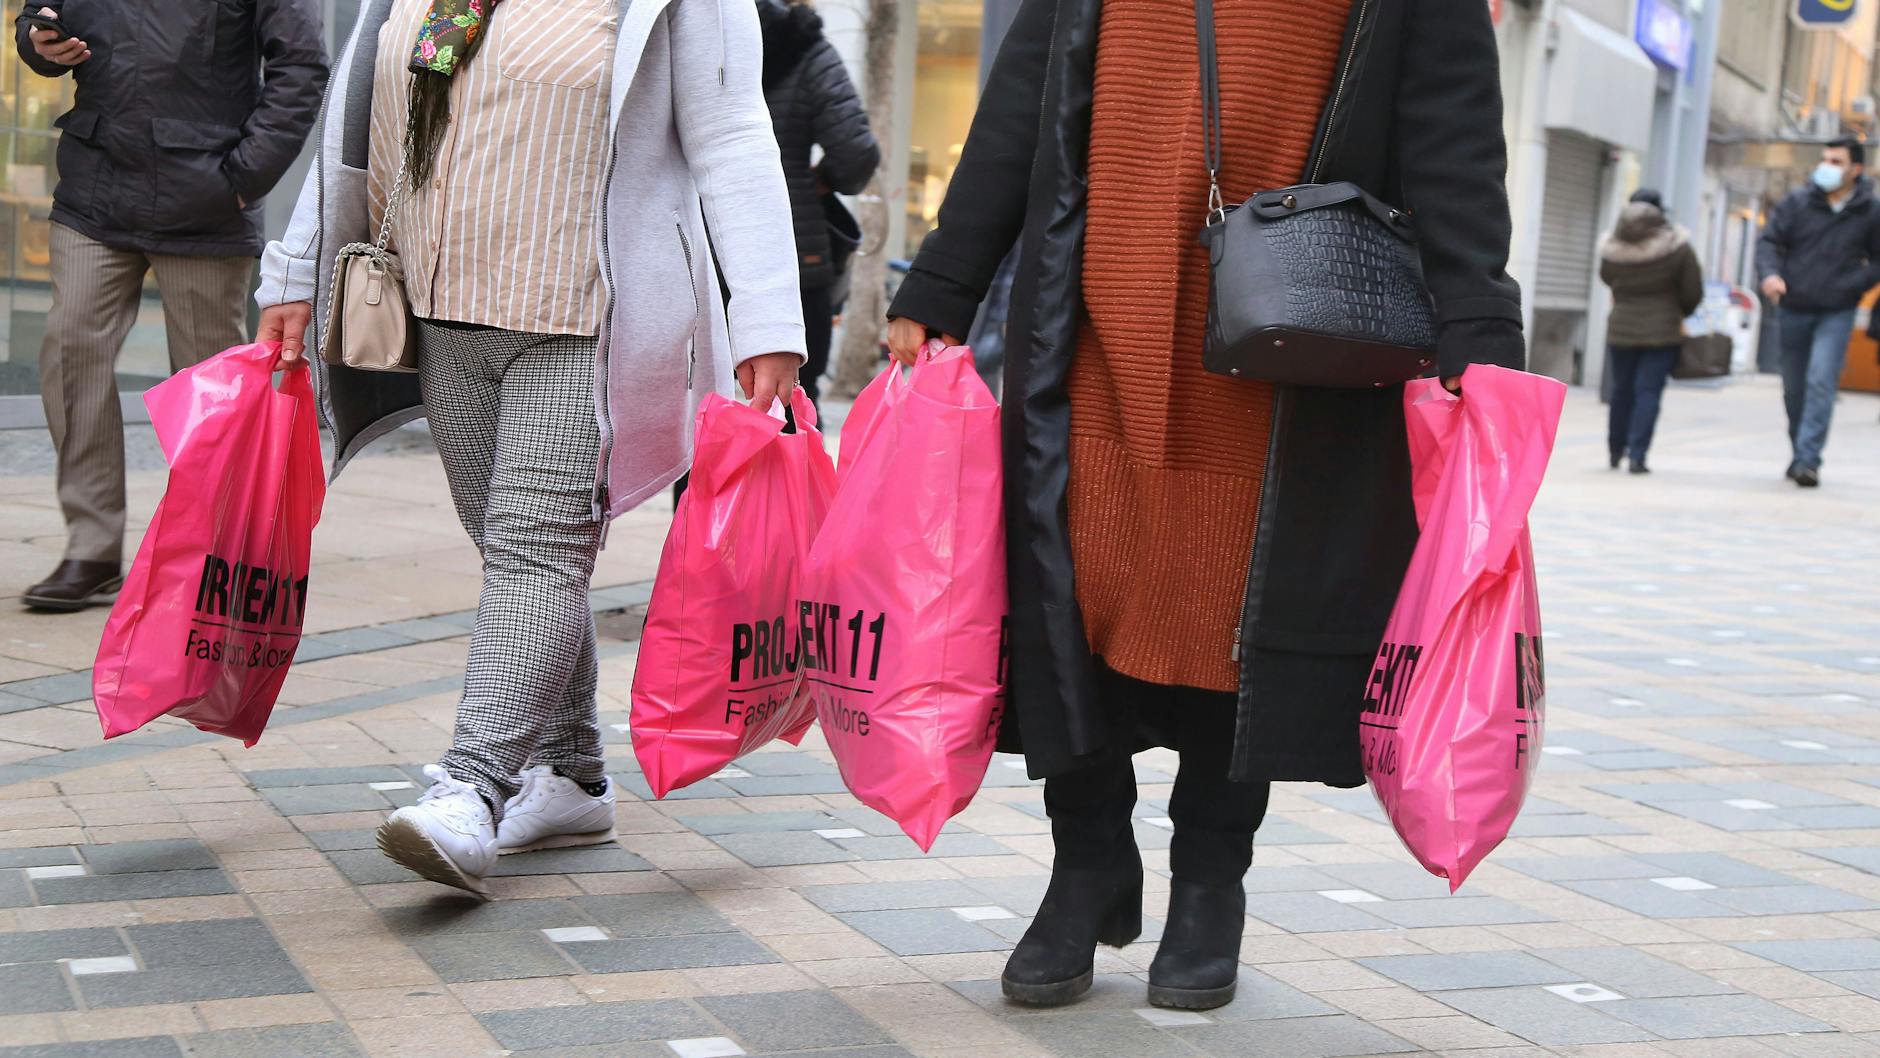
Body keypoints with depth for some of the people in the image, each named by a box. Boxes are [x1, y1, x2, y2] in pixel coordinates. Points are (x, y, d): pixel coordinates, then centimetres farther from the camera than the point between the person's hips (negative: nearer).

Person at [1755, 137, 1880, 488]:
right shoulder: (1797, 203, 0)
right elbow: (1770, 240, -1)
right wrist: (1770, 273, -20)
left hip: (1836, 313, -3)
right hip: (1793, 310, 3)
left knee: (1821, 383, -16)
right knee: (1794, 389, 11)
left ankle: (1808, 460, -16)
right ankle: (1798, 453, 28)